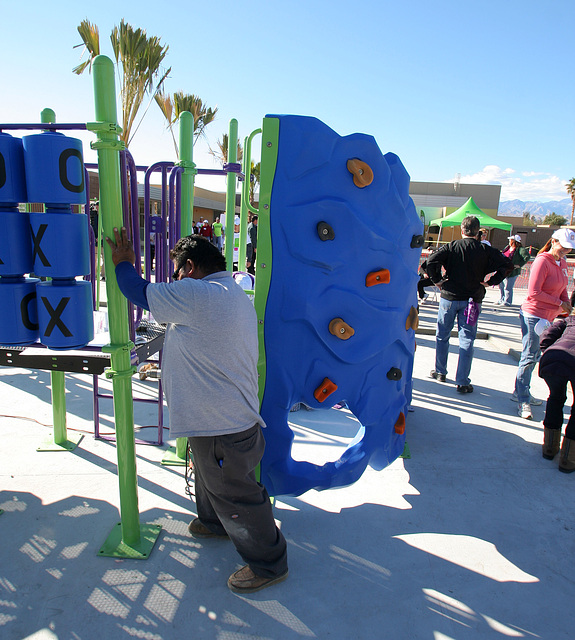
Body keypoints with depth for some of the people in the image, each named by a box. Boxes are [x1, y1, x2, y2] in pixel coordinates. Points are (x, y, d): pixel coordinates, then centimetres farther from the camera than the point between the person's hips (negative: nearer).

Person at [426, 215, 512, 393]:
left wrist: (437, 280, -6)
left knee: (442, 336, 16)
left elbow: (432, 260, -17)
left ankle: (440, 372, 27)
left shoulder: (451, 247, -5)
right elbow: (506, 264, -5)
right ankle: (462, 382, 5)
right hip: (472, 300, 0)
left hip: (449, 298, 0)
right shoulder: (485, 250, -2)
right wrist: (491, 281, 1)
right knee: (467, 340, 4)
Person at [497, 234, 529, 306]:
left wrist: (519, 265, -23)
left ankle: (507, 302, 9)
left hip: (512, 271, -8)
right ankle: (502, 299, 31)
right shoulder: (507, 247, 13)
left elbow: (527, 257, -23)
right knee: (501, 286, 16)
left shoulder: (520, 249, -12)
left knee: (507, 287, -3)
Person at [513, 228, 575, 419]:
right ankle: (523, 401, 2)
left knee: (534, 356, 14)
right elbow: (534, 293, -19)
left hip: (548, 317, 8)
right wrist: (559, 303, -12)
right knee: (530, 357, -5)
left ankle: (520, 392, 26)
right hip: (533, 315, -8)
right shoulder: (542, 261, -14)